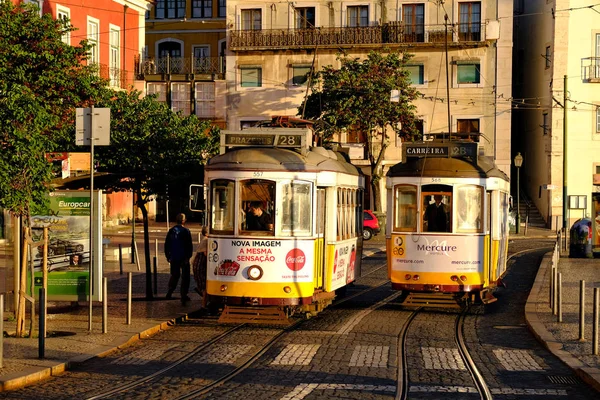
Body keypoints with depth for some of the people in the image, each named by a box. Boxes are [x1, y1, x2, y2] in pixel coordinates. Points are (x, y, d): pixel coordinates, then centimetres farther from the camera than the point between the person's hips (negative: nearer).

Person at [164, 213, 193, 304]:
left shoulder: (171, 231, 4)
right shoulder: (185, 231, -9)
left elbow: (167, 244, 10)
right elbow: (190, 245, -12)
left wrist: (168, 256, 18)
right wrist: (188, 257, -7)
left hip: (173, 258, 4)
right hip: (183, 258, -4)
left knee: (174, 275, 20)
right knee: (185, 277, 2)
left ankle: (169, 292, 15)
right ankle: (183, 296, -1)